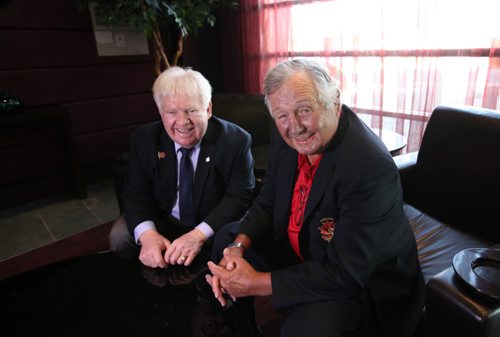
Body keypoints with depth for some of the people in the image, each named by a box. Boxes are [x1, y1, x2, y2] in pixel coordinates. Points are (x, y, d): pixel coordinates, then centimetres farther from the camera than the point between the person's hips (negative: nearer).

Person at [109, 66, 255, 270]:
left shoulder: (235, 140, -18)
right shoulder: (144, 140, -9)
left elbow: (239, 197, -18)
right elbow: (136, 194, -8)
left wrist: (199, 235, -34)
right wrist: (147, 234, -30)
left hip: (215, 226, -2)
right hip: (163, 222, 3)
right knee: (119, 237, -18)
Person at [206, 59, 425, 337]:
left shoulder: (371, 167, -34)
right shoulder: (287, 136, -11)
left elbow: (345, 273, -30)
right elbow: (268, 202, 1)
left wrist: (258, 283, -27)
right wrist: (238, 247, -17)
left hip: (362, 281, -6)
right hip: (301, 249, 7)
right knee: (227, 239, 11)